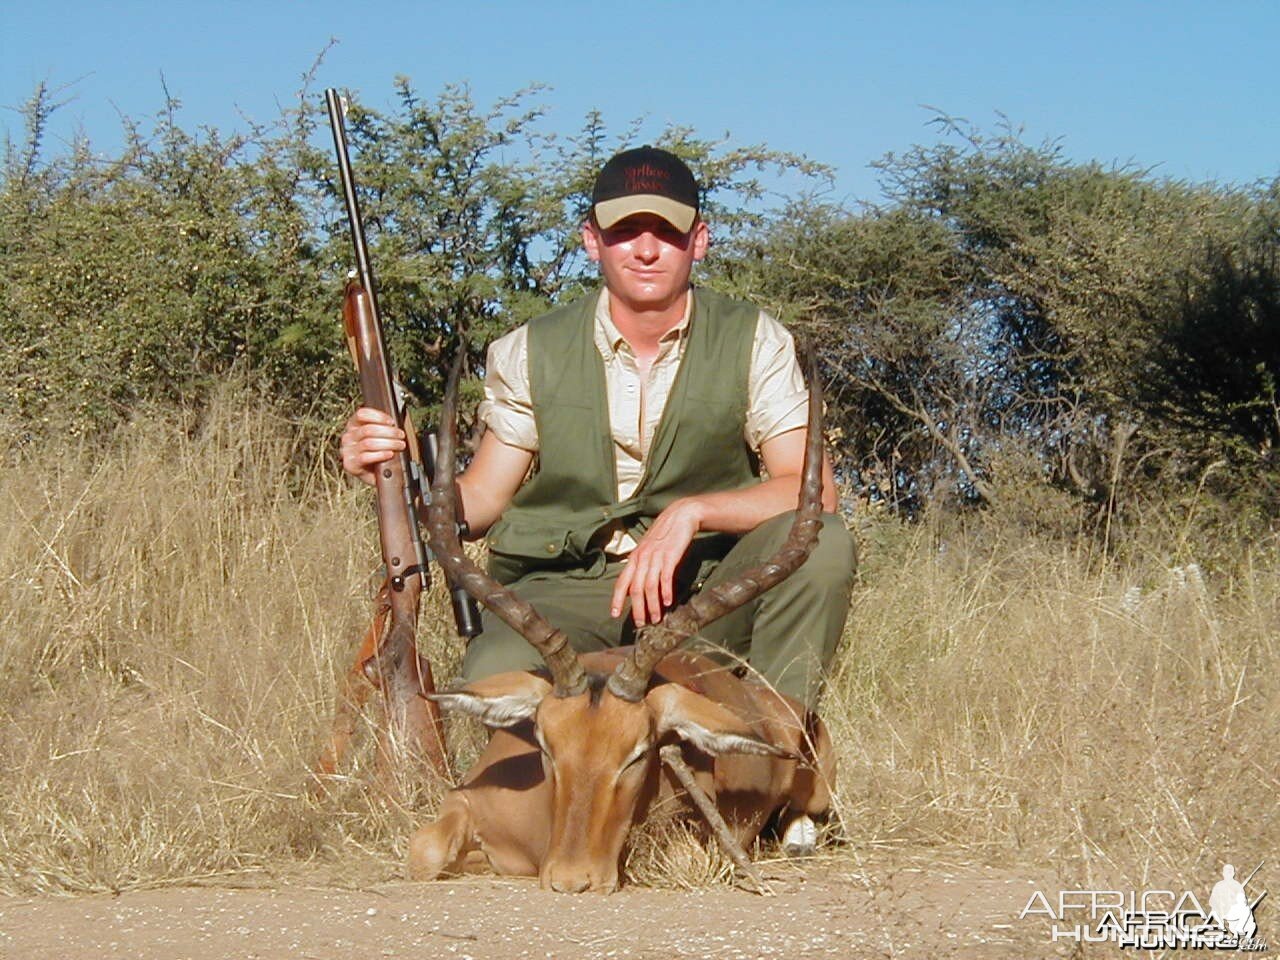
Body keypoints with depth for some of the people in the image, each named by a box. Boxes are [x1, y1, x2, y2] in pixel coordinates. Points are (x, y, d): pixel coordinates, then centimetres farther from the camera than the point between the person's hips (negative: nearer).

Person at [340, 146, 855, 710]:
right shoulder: (531, 353, 3)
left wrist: (690, 513, -27)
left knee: (820, 543, -31)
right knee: (496, 677, -36)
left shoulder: (755, 344, -1)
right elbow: (480, 502, 7)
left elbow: (813, 491, -11)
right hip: (565, 591, -1)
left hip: (710, 593, 1)